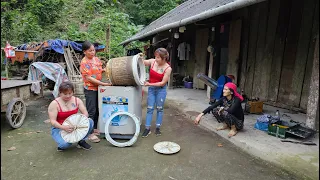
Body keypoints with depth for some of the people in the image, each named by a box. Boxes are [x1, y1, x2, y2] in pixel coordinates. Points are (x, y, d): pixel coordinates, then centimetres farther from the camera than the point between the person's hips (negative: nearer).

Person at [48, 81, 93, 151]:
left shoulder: (77, 100, -3)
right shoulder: (54, 104, -14)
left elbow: (85, 113, -7)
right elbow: (53, 121, -17)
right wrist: (63, 127, -36)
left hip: (74, 126, 4)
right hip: (59, 128, -3)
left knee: (90, 122, -23)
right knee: (65, 143, -34)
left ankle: (81, 141, 0)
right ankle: (62, 144, 7)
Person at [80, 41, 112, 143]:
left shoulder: (96, 59, 6)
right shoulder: (84, 63, -14)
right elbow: (89, 78, -19)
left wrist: (105, 70, -4)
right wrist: (103, 84, -22)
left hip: (98, 88, 7)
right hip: (90, 89, -7)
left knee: (97, 110, 15)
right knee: (91, 111, -3)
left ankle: (95, 129, 29)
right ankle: (90, 133, 6)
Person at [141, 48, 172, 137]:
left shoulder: (168, 68, -17)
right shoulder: (152, 61, -8)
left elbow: (163, 83, -17)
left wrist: (150, 84, -19)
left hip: (161, 89, -3)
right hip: (151, 89, 3)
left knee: (159, 109, 8)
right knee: (149, 109, 5)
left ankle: (158, 128, 22)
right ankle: (147, 128, 13)